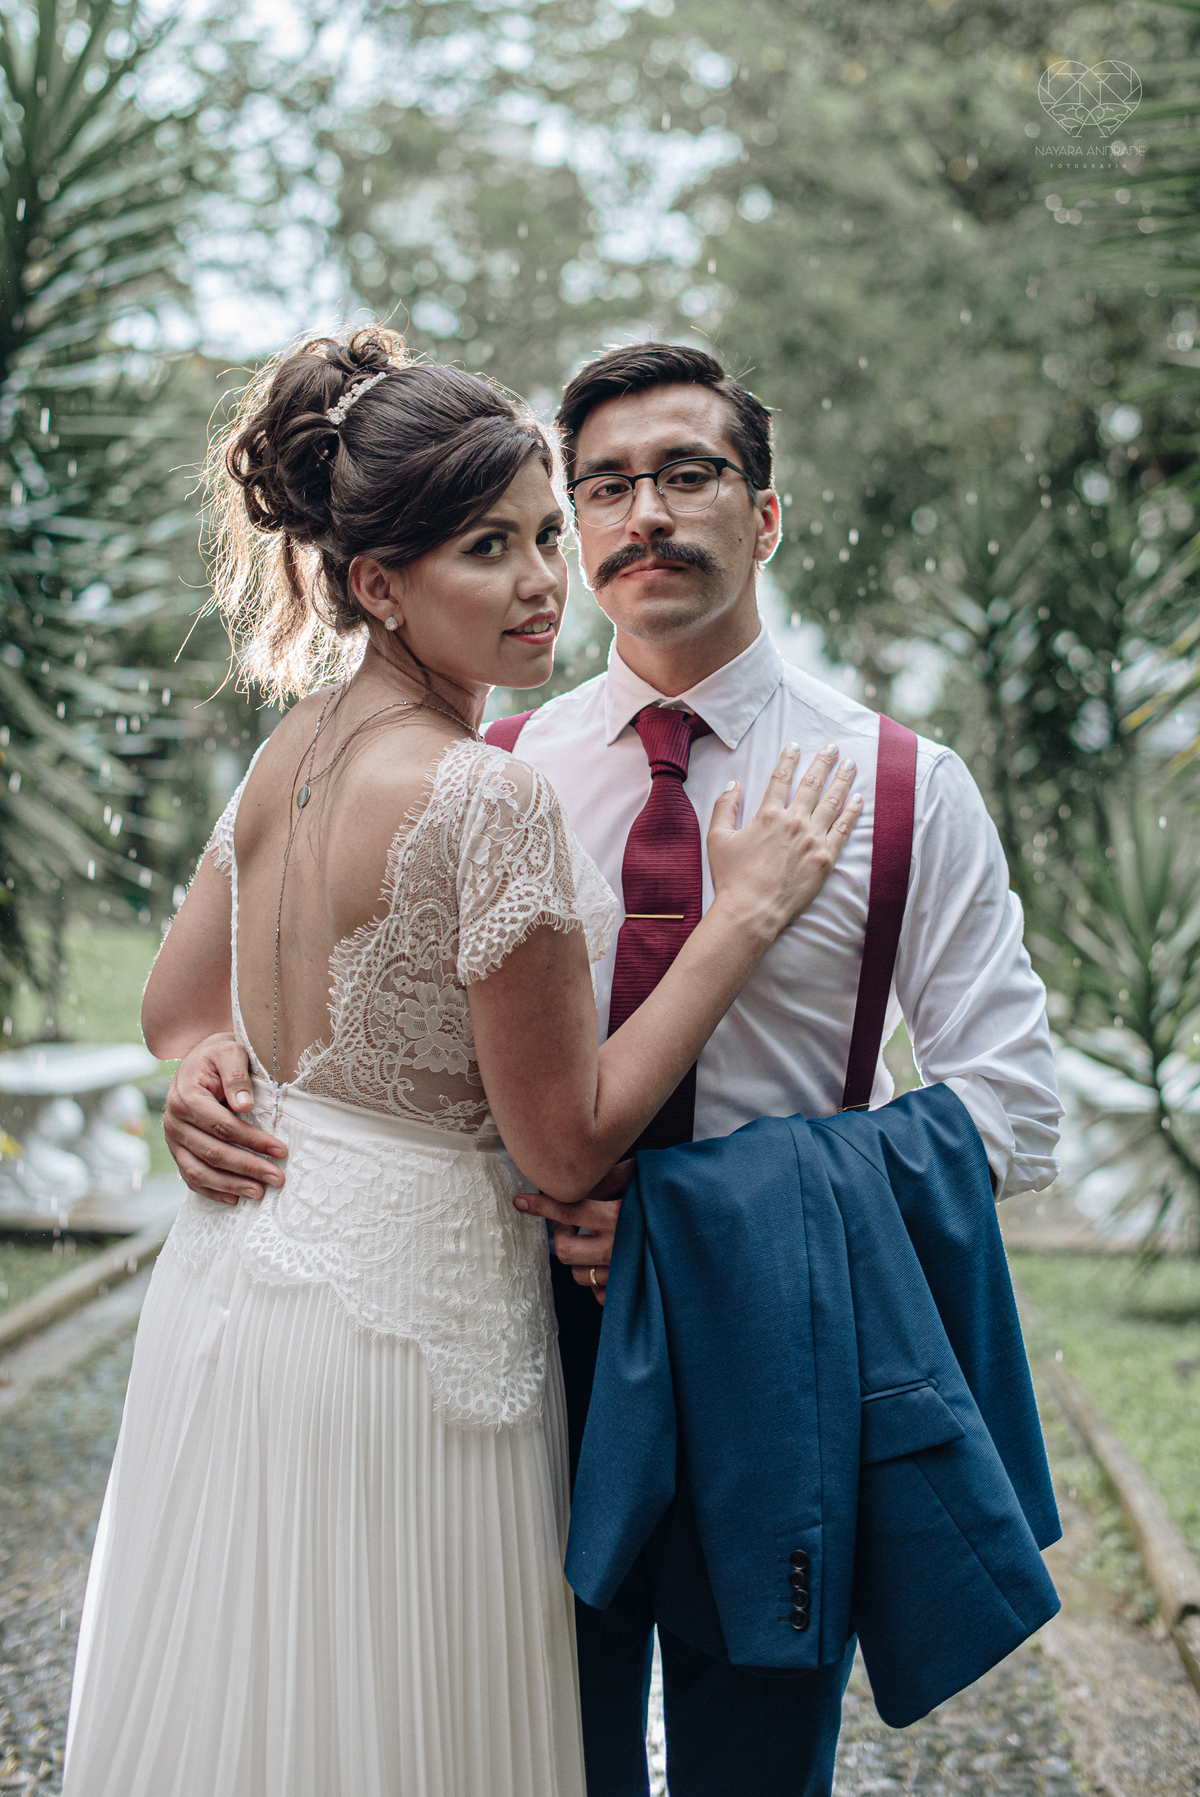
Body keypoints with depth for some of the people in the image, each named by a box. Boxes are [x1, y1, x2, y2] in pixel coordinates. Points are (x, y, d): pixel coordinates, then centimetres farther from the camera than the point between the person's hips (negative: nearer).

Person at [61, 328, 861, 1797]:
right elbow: (568, 1143, -15)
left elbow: (178, 1014, 15)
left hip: (236, 1276, 8)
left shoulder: (288, 751, 4)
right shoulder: (491, 799, -22)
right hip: (402, 1309, -8)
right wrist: (746, 910, -12)